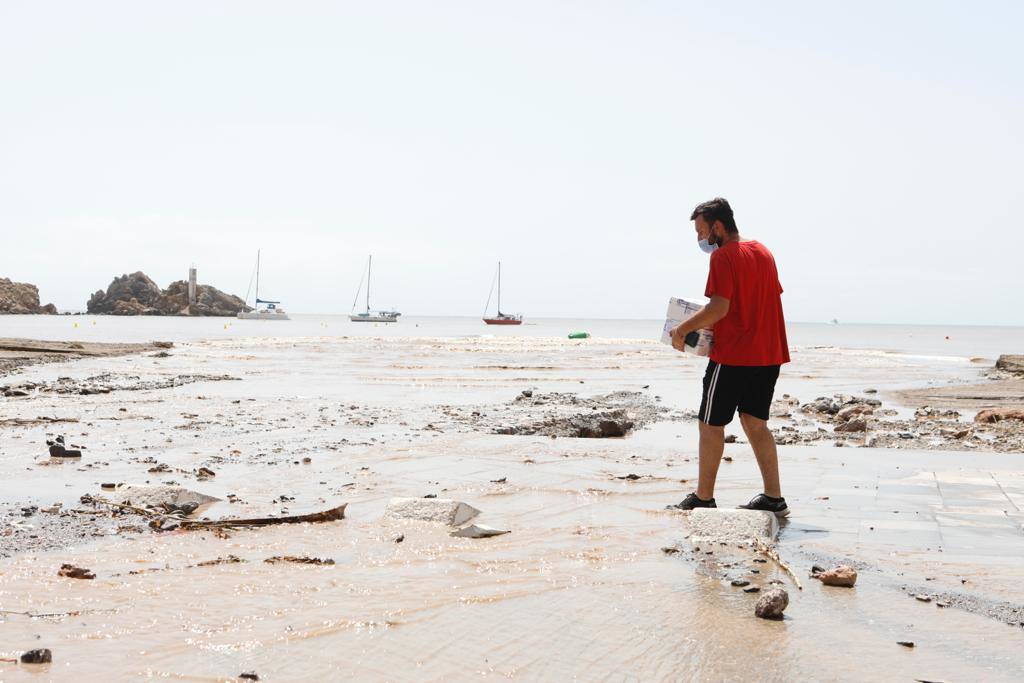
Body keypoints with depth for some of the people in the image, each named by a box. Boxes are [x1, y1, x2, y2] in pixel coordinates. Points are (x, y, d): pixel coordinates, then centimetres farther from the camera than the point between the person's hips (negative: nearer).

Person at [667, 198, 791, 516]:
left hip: (732, 355, -8)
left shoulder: (723, 256, -12)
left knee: (711, 424, 2)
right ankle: (773, 498, 12)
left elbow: (719, 308, -21)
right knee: (755, 422, 14)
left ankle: (703, 498, 8)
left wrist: (682, 329, -11)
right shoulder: (763, 252, 14)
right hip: (768, 355, 8)